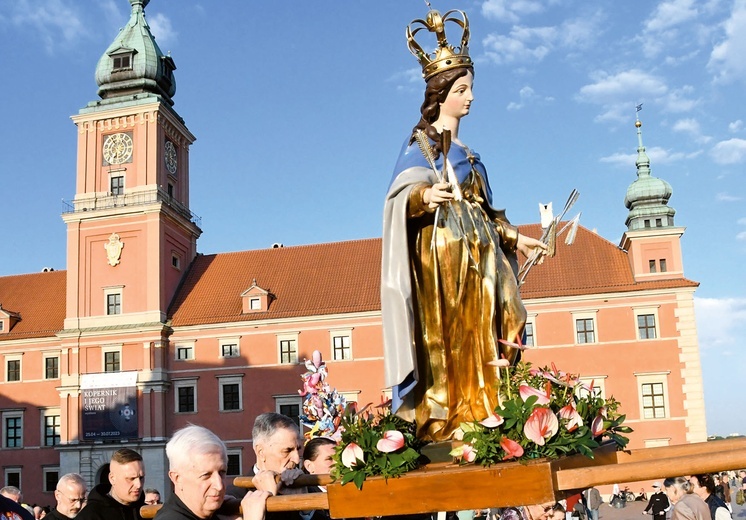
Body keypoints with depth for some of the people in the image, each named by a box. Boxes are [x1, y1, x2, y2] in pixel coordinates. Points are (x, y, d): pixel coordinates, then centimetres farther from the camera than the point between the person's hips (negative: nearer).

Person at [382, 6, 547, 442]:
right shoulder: (423, 142, -1)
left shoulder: (466, 150, 22)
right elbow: (402, 191, -16)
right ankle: (442, 423, -12)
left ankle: (479, 417, 1)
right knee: (446, 334, -12)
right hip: (441, 251, -8)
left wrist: (513, 237, 22)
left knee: (479, 335, 1)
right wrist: (425, 197, -37)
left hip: (475, 253, 8)